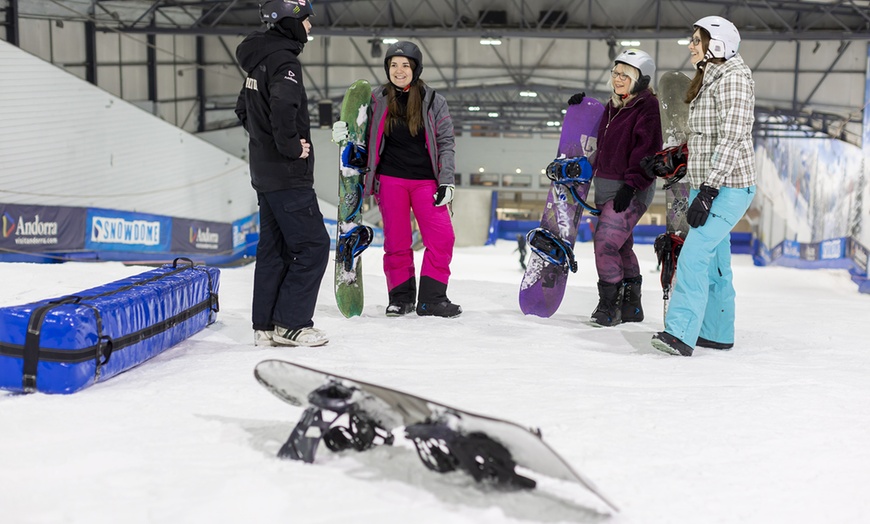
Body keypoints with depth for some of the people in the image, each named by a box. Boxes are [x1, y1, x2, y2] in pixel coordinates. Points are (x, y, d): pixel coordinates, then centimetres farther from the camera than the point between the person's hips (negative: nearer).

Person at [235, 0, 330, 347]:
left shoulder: (260, 61, 15)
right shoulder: (284, 61, -15)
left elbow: (244, 109, 26)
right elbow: (283, 107, -33)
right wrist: (290, 145, -20)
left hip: (265, 172, 10)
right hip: (288, 176, -10)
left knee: (274, 247, 12)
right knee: (313, 245, -4)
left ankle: (265, 325, 16)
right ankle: (290, 323, -2)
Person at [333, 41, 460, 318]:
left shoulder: (433, 101, 3)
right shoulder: (376, 100, 6)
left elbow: (445, 142, 4)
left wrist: (446, 182, -5)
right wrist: (343, 132, -7)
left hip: (426, 180, 0)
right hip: (390, 180, 0)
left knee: (442, 237, -9)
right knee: (397, 241, 5)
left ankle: (431, 298, 2)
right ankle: (401, 296, 20)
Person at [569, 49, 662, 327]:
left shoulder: (649, 108, -12)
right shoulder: (613, 106, 13)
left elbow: (648, 152, -19)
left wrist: (631, 185, -24)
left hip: (633, 190, -9)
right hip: (605, 186, 9)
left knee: (606, 241, -17)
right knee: (621, 246, 14)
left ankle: (610, 304, -6)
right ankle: (631, 305, 25)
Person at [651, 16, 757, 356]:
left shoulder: (732, 77, -12)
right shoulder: (708, 79, 18)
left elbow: (732, 138, -21)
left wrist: (708, 191, -26)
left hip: (728, 188, -10)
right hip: (706, 186, 10)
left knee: (694, 254, -20)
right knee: (714, 261, 12)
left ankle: (681, 333, -24)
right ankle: (717, 334, 20)